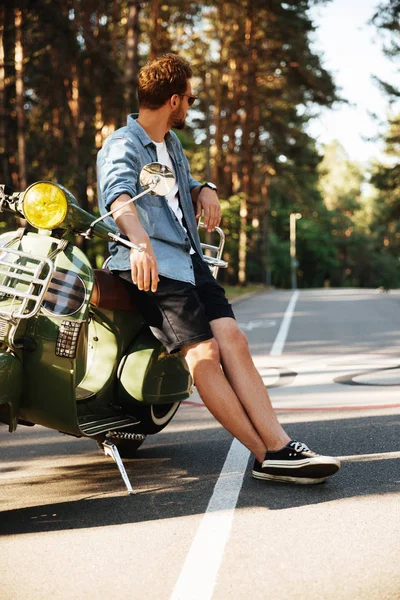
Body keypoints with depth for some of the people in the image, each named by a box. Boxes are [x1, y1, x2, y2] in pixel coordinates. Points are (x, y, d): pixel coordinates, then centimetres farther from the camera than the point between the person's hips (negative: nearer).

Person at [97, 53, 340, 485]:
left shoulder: (171, 143, 25)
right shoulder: (121, 146, -4)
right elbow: (119, 195, -25)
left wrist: (205, 190, 10)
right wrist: (141, 242, -46)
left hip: (189, 257, 8)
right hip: (152, 265, -8)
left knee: (232, 340, -12)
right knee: (203, 353, -19)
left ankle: (278, 445, -20)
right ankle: (267, 455, -21)